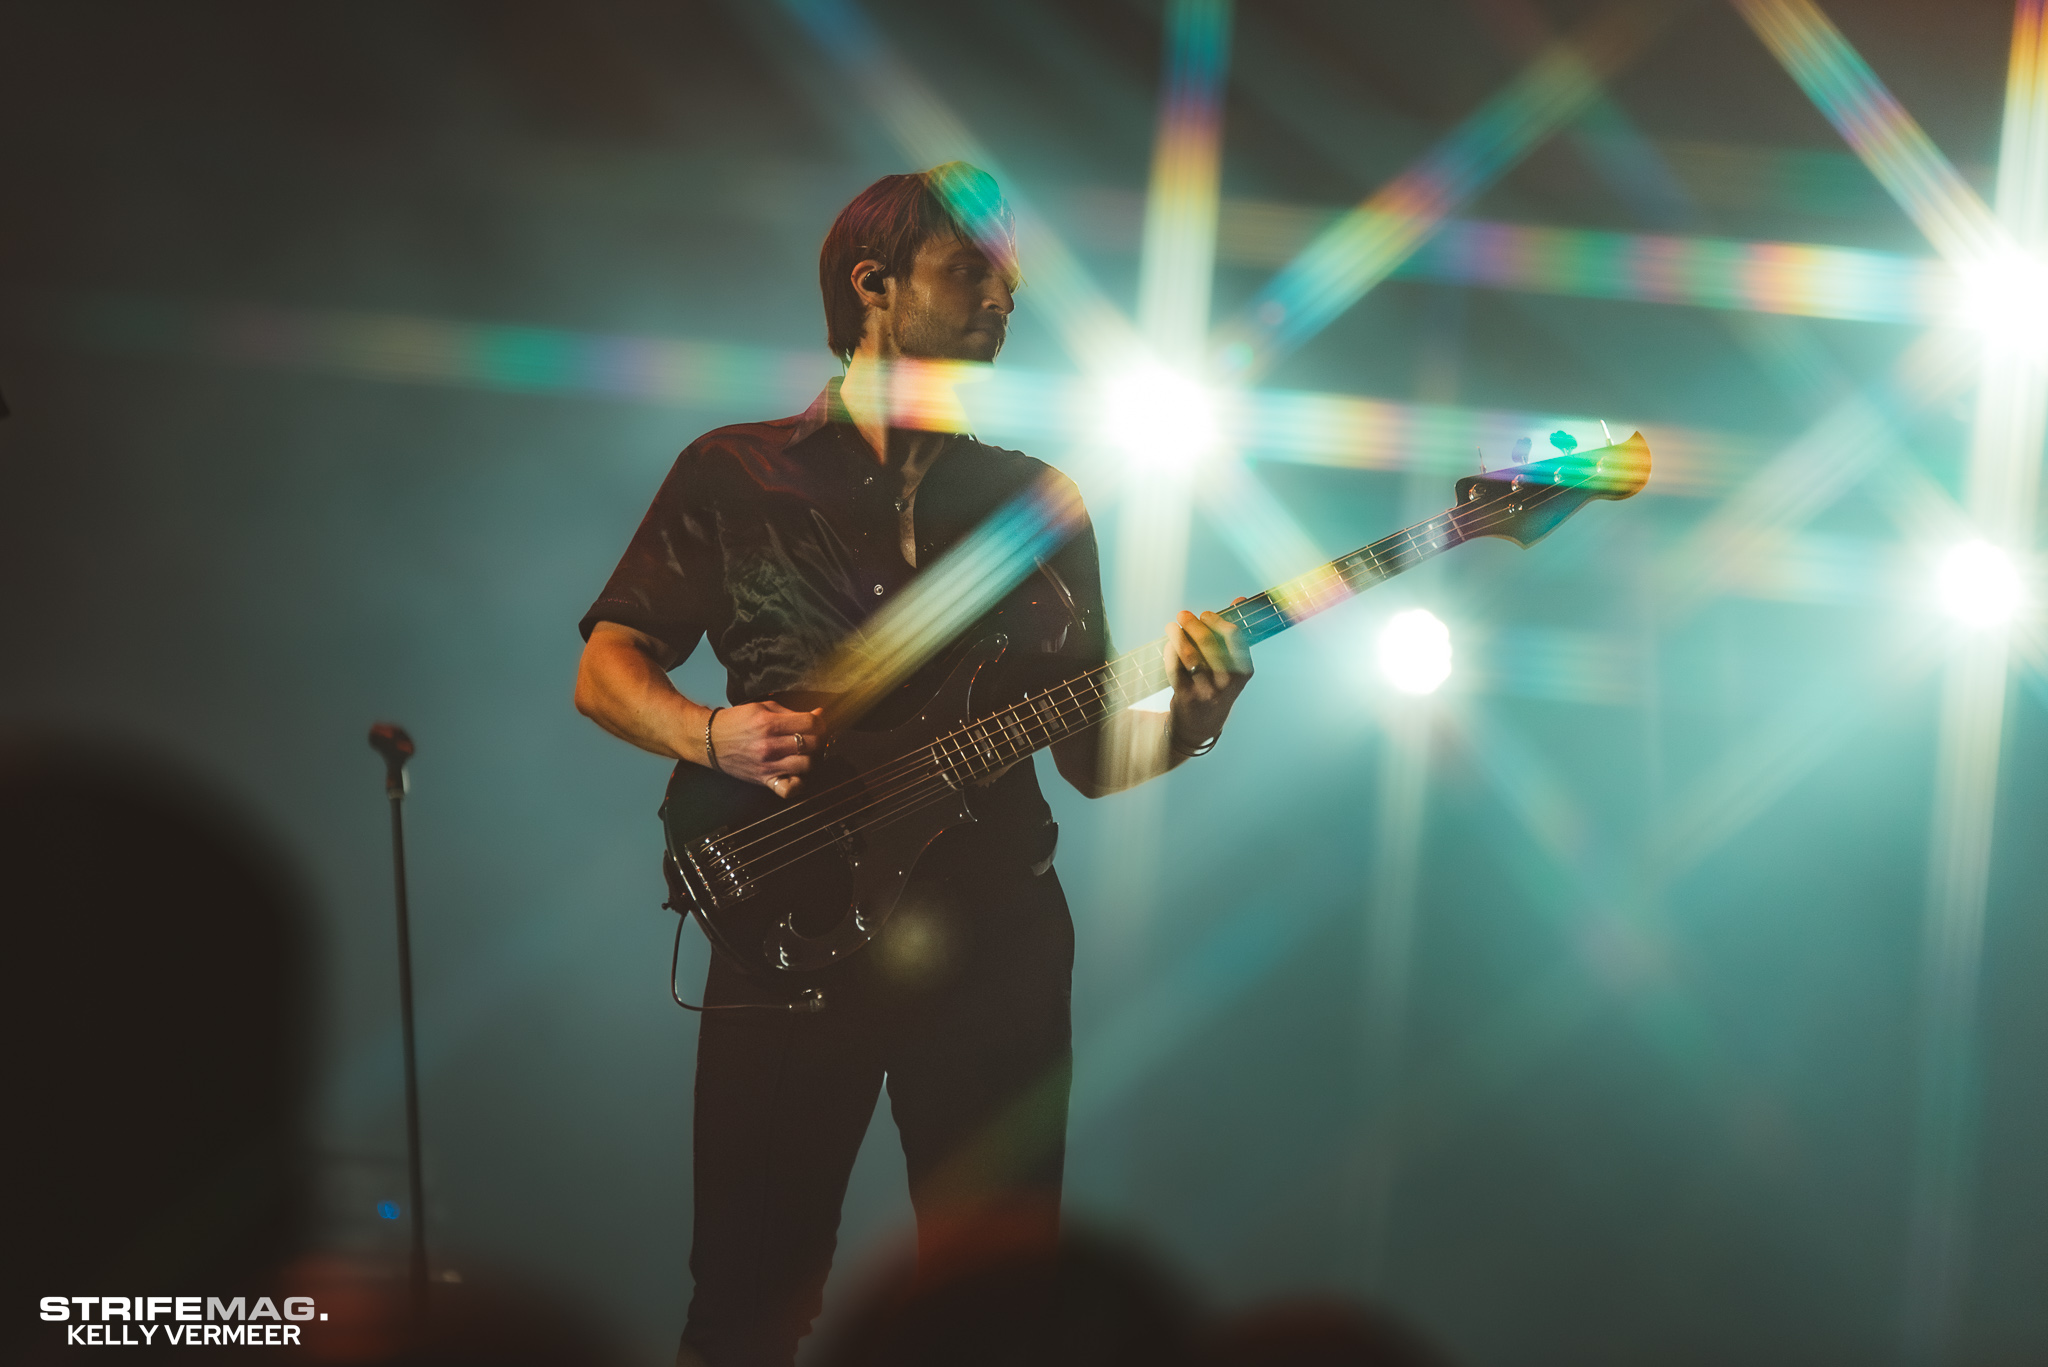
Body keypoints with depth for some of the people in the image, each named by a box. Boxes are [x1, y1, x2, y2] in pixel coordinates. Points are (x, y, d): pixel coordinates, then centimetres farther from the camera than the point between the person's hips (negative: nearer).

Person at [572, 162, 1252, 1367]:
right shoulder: (736, 475, 6)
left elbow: (1091, 753, 13)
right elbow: (605, 670, 6)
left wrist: (1185, 721, -8)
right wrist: (712, 737, -14)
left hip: (995, 937, 3)